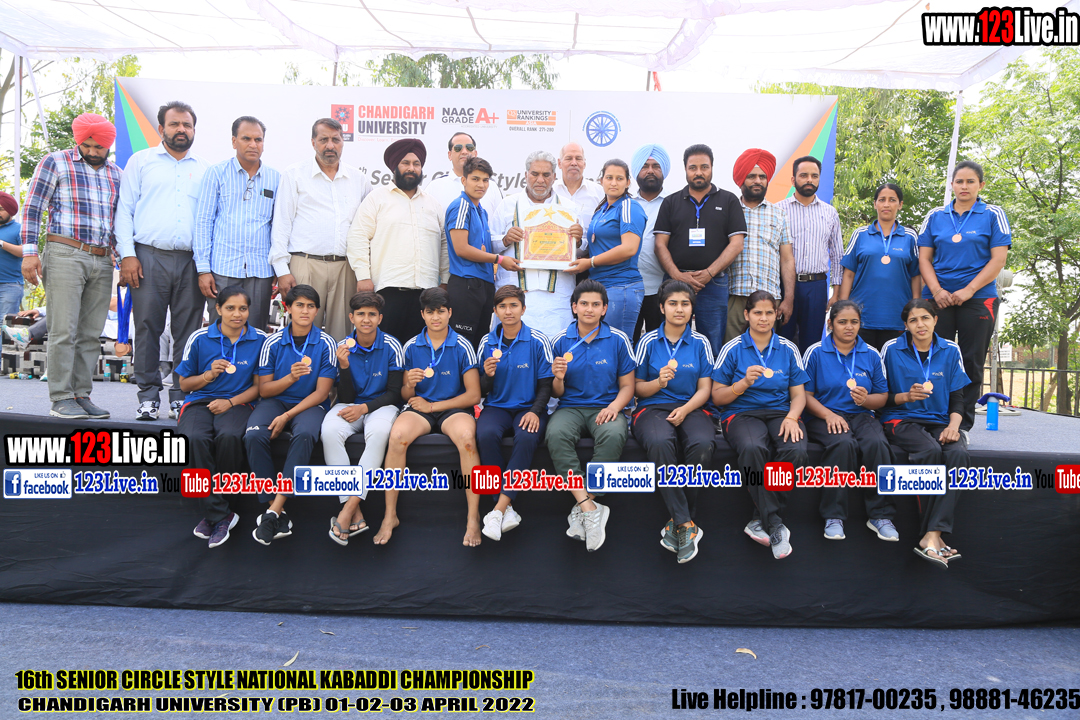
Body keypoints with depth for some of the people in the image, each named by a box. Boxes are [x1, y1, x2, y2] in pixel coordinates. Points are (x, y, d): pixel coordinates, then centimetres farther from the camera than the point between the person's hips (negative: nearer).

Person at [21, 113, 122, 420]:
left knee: (91, 334, 4)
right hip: (65, 255, -4)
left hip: (102, 261, 5)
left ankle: (81, 395, 10)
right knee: (64, 330, -7)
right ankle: (61, 399, -2)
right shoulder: (56, 162, 4)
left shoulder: (116, 174, 17)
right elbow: (32, 208, 0)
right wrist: (30, 252, -7)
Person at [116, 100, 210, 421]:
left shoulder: (205, 169, 16)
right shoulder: (141, 161, 13)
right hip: (149, 256, -1)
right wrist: (127, 254, -4)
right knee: (147, 327, -2)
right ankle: (148, 396, 7)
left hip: (192, 261, 1)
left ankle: (181, 397, 8)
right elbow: (124, 210, 8)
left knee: (188, 331, 0)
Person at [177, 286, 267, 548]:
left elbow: (259, 386, 7)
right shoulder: (200, 338, 5)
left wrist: (230, 402, -9)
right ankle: (221, 515, -23)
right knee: (196, 438, -33)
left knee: (229, 436, -36)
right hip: (200, 401, 1)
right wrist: (210, 374, -8)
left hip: (238, 403, -1)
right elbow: (184, 383, 12)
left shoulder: (260, 340, 3)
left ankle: (211, 511, -15)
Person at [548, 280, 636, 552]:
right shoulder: (560, 341, 6)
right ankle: (590, 509, -32)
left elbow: (627, 386, 7)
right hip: (570, 407, 1)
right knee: (556, 434, -34)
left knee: (613, 435, -36)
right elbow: (557, 393, 10)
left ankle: (582, 508, -24)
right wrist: (558, 378, -13)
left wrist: (614, 407, -14)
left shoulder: (618, 340, 4)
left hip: (605, 408, 0)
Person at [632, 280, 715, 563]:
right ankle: (686, 524, -32)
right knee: (660, 443, -38)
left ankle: (678, 522, -20)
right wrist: (659, 382, -11)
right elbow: (638, 388, 11)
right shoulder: (648, 342, 9)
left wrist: (685, 410, -12)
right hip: (653, 408, -1)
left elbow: (704, 389, 8)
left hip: (691, 408, 1)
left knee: (702, 444, -35)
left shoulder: (700, 343, 11)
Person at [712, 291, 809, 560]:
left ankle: (761, 519, -15)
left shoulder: (788, 349, 12)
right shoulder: (732, 349, 5)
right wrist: (744, 383, -14)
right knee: (753, 448, -38)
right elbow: (717, 396, 4)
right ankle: (774, 525, -24)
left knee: (796, 450, -32)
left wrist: (791, 417, -10)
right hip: (741, 413, -2)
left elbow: (798, 395, 11)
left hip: (780, 413, 2)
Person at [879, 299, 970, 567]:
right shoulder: (891, 349, 2)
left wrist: (954, 425, -10)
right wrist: (906, 396, -15)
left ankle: (931, 536, -34)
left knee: (958, 453, -31)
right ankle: (934, 534, -25)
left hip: (939, 421, 3)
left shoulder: (951, 351, 10)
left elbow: (958, 398, 9)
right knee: (930, 450, -34)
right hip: (901, 420, -2)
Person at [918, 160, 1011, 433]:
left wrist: (968, 290, -13)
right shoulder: (935, 216, 10)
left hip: (979, 299, -1)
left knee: (971, 362, 2)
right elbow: (924, 258, 7)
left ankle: (963, 425, 10)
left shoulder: (993, 215, 4)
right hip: (938, 299, 2)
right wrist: (937, 291, -8)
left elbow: (999, 259, -3)